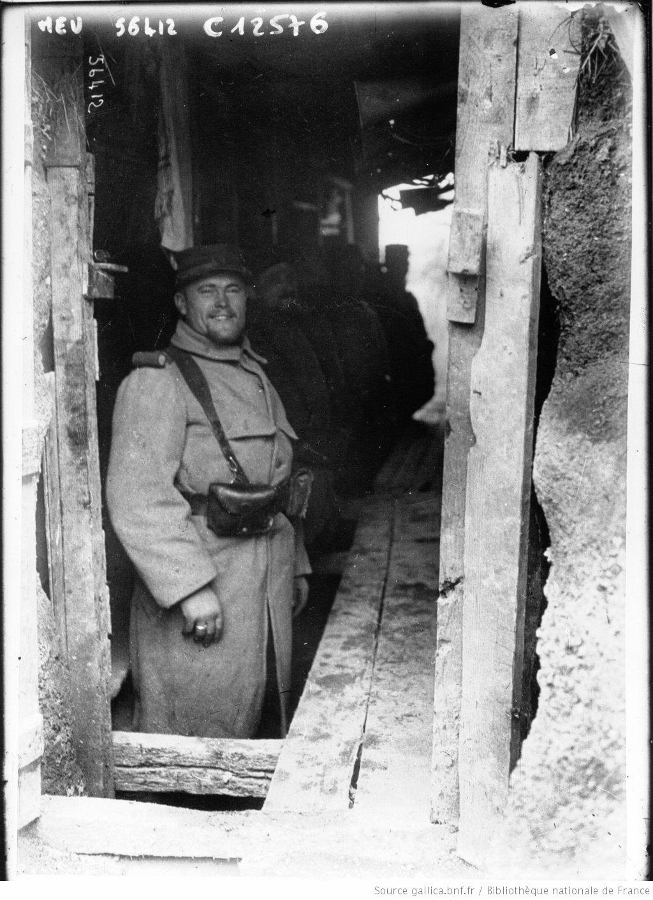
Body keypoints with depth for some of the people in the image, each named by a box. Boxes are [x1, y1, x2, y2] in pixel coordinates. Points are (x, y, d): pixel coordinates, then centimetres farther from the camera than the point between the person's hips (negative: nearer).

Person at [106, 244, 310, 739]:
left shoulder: (257, 377, 16)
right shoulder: (156, 382, -11)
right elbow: (137, 498, -21)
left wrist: (297, 567, 20)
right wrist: (191, 586, -25)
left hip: (269, 590, 8)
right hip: (197, 594, -8)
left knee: (251, 724, 19)